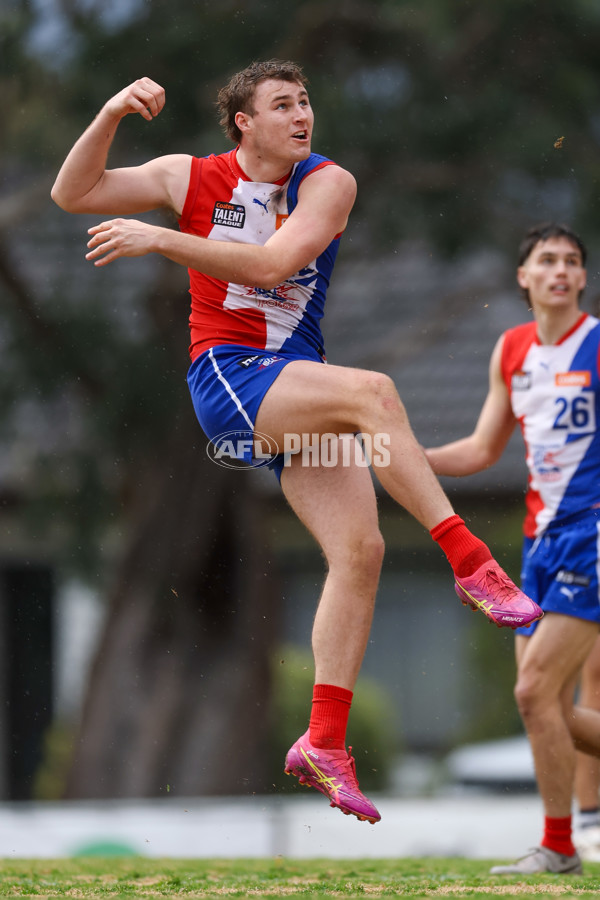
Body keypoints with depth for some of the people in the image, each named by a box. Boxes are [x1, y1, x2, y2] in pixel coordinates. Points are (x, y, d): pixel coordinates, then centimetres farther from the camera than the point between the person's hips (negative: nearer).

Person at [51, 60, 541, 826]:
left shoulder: (327, 183, 1)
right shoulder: (193, 178, 3)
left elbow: (274, 261, -16)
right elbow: (72, 194, 6)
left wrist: (160, 240, -21)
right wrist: (111, 114, -9)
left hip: (299, 386, 4)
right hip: (225, 375, -4)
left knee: (359, 548, -10)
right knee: (372, 390, -30)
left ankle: (324, 742, -6)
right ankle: (470, 563, -29)